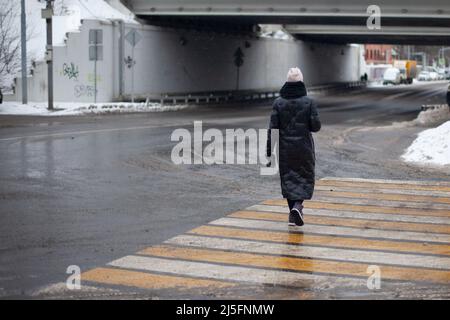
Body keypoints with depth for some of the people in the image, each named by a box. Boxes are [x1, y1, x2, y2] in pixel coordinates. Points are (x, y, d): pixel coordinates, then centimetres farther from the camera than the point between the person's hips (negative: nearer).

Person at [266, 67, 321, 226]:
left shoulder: (278, 102, -5)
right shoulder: (309, 102, -9)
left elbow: (273, 127, -6)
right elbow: (315, 126, -10)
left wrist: (269, 151, -1)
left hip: (284, 148, 2)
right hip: (304, 148, -1)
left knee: (288, 178, 11)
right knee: (305, 178, 8)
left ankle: (294, 213, 13)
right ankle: (297, 206, -15)